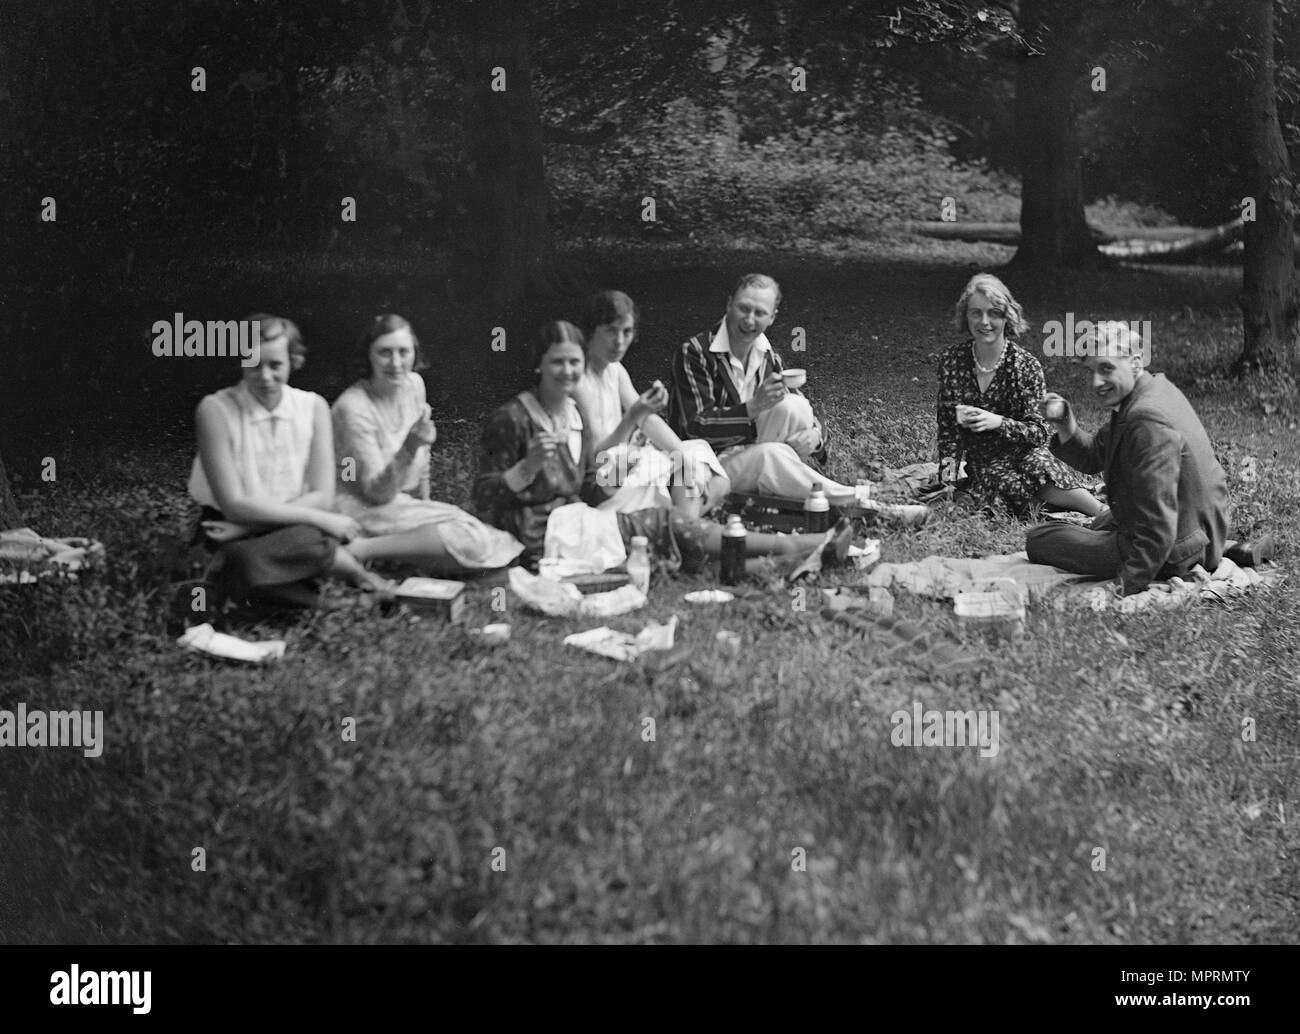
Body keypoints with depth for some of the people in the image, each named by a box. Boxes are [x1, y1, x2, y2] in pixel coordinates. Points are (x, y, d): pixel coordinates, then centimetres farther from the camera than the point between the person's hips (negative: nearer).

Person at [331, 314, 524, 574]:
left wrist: (427, 504, 13)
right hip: (363, 510, -9)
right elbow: (379, 493, -20)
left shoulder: (414, 384, 5)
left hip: (404, 503, 9)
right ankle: (359, 549, -20)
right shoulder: (353, 407, -18)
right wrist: (409, 447, -33)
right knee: (472, 539, -26)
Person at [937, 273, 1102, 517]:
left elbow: (1039, 432, -7)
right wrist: (948, 474, -3)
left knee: (1039, 465, -35)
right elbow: (947, 425, 10)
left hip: (1024, 454, -2)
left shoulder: (1026, 366, -5)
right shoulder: (951, 360, 2)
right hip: (982, 464, 2)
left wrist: (998, 422, -24)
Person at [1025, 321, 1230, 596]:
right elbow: (1092, 457, 11)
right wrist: (1065, 425, -8)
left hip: (1172, 558, -10)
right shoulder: (1158, 387, 4)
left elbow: (1158, 528, -31)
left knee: (1037, 540, -4)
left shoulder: (1149, 423, -29)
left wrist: (1127, 589, -27)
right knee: (1102, 524, 40)